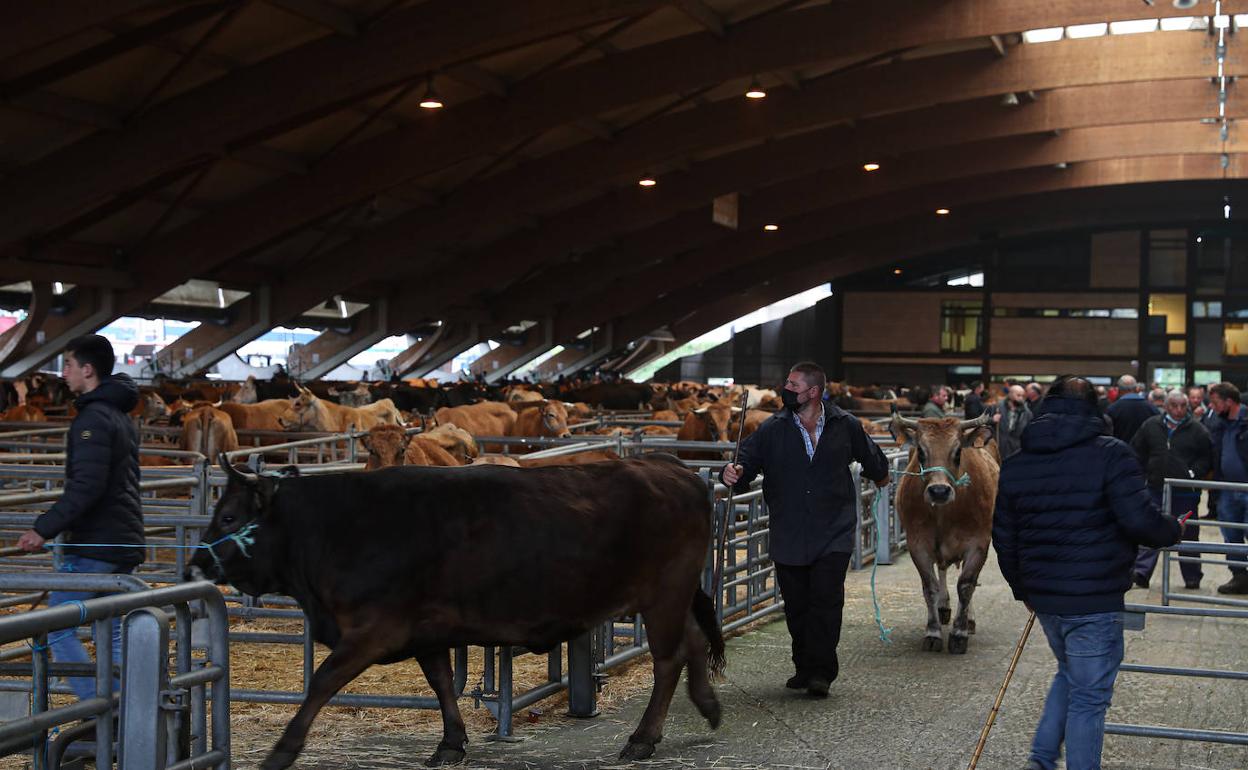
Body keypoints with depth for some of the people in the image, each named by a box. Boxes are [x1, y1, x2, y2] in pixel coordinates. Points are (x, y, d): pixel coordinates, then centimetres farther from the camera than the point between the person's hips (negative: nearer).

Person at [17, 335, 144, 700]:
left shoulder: (93, 418, -15)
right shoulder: (120, 416, 17)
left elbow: (86, 486, -24)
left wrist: (44, 529, -23)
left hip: (94, 545, -10)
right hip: (124, 544, 10)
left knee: (58, 629, -2)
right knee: (110, 634, 14)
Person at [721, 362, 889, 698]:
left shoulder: (846, 426, 2)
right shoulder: (772, 429, 1)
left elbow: (870, 456, 23)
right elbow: (747, 460, -2)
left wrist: (880, 475, 41)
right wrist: (733, 473, -26)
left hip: (834, 534, -2)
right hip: (788, 537, 2)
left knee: (826, 600, -11)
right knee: (796, 605, 8)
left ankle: (820, 672, -6)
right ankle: (805, 668, 22)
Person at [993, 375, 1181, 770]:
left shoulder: (1014, 466, 8)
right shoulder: (1111, 455, -11)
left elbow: (1004, 539, 13)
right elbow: (1139, 520, -20)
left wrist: (1022, 589, 26)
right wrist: (1172, 531, 1)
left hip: (1044, 598, 6)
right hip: (1095, 603, -6)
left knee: (1069, 675, 26)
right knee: (1088, 698, 3)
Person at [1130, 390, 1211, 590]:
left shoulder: (1197, 430, -1)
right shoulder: (1150, 426, 3)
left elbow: (1207, 457, 2)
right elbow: (1137, 453, 12)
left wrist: (1194, 472, -11)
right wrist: (1144, 474, 3)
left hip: (1186, 493, -1)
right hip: (1156, 489, 1)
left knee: (1188, 534, 9)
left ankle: (1192, 577, 19)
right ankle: (1141, 572, -3)